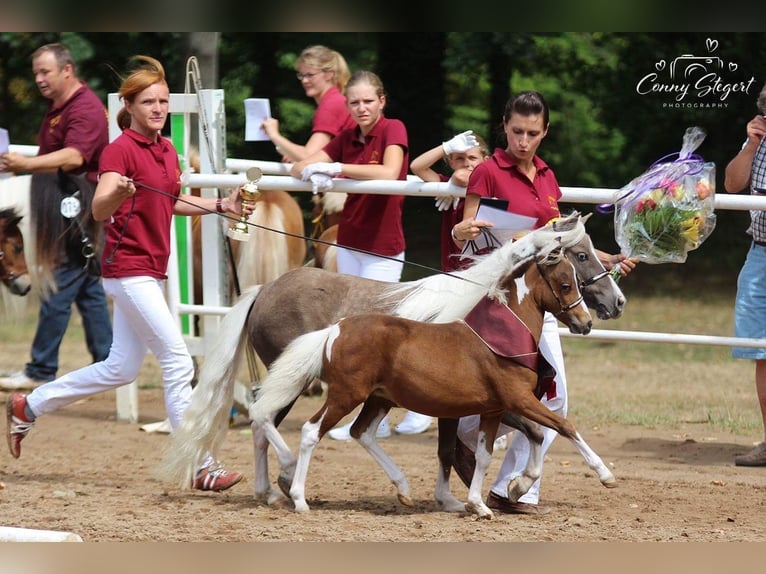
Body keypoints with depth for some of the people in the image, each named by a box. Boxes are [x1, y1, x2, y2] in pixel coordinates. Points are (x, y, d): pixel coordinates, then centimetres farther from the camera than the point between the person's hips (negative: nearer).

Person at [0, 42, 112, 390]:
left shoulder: (85, 109, -14)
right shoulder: (57, 107, 18)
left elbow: (74, 156, -31)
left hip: (76, 208, -11)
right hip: (63, 209, 11)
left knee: (58, 288, -9)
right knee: (89, 290, 11)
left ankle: (41, 371, -8)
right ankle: (106, 365, 14)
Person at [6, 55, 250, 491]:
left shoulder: (167, 150, 10)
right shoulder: (121, 150, -14)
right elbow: (100, 211, -25)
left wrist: (220, 206, 16)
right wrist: (116, 192, -46)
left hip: (151, 271, 9)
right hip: (129, 268, -9)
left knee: (121, 369, 15)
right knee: (179, 363, -10)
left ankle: (29, 407, 27)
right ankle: (203, 467, -7)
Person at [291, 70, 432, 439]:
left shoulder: (393, 130, -11)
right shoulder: (346, 138, 6)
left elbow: (389, 173, -29)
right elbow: (299, 167, 0)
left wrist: (338, 168, -30)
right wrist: (312, 173, -24)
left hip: (384, 247, -7)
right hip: (349, 242, 7)